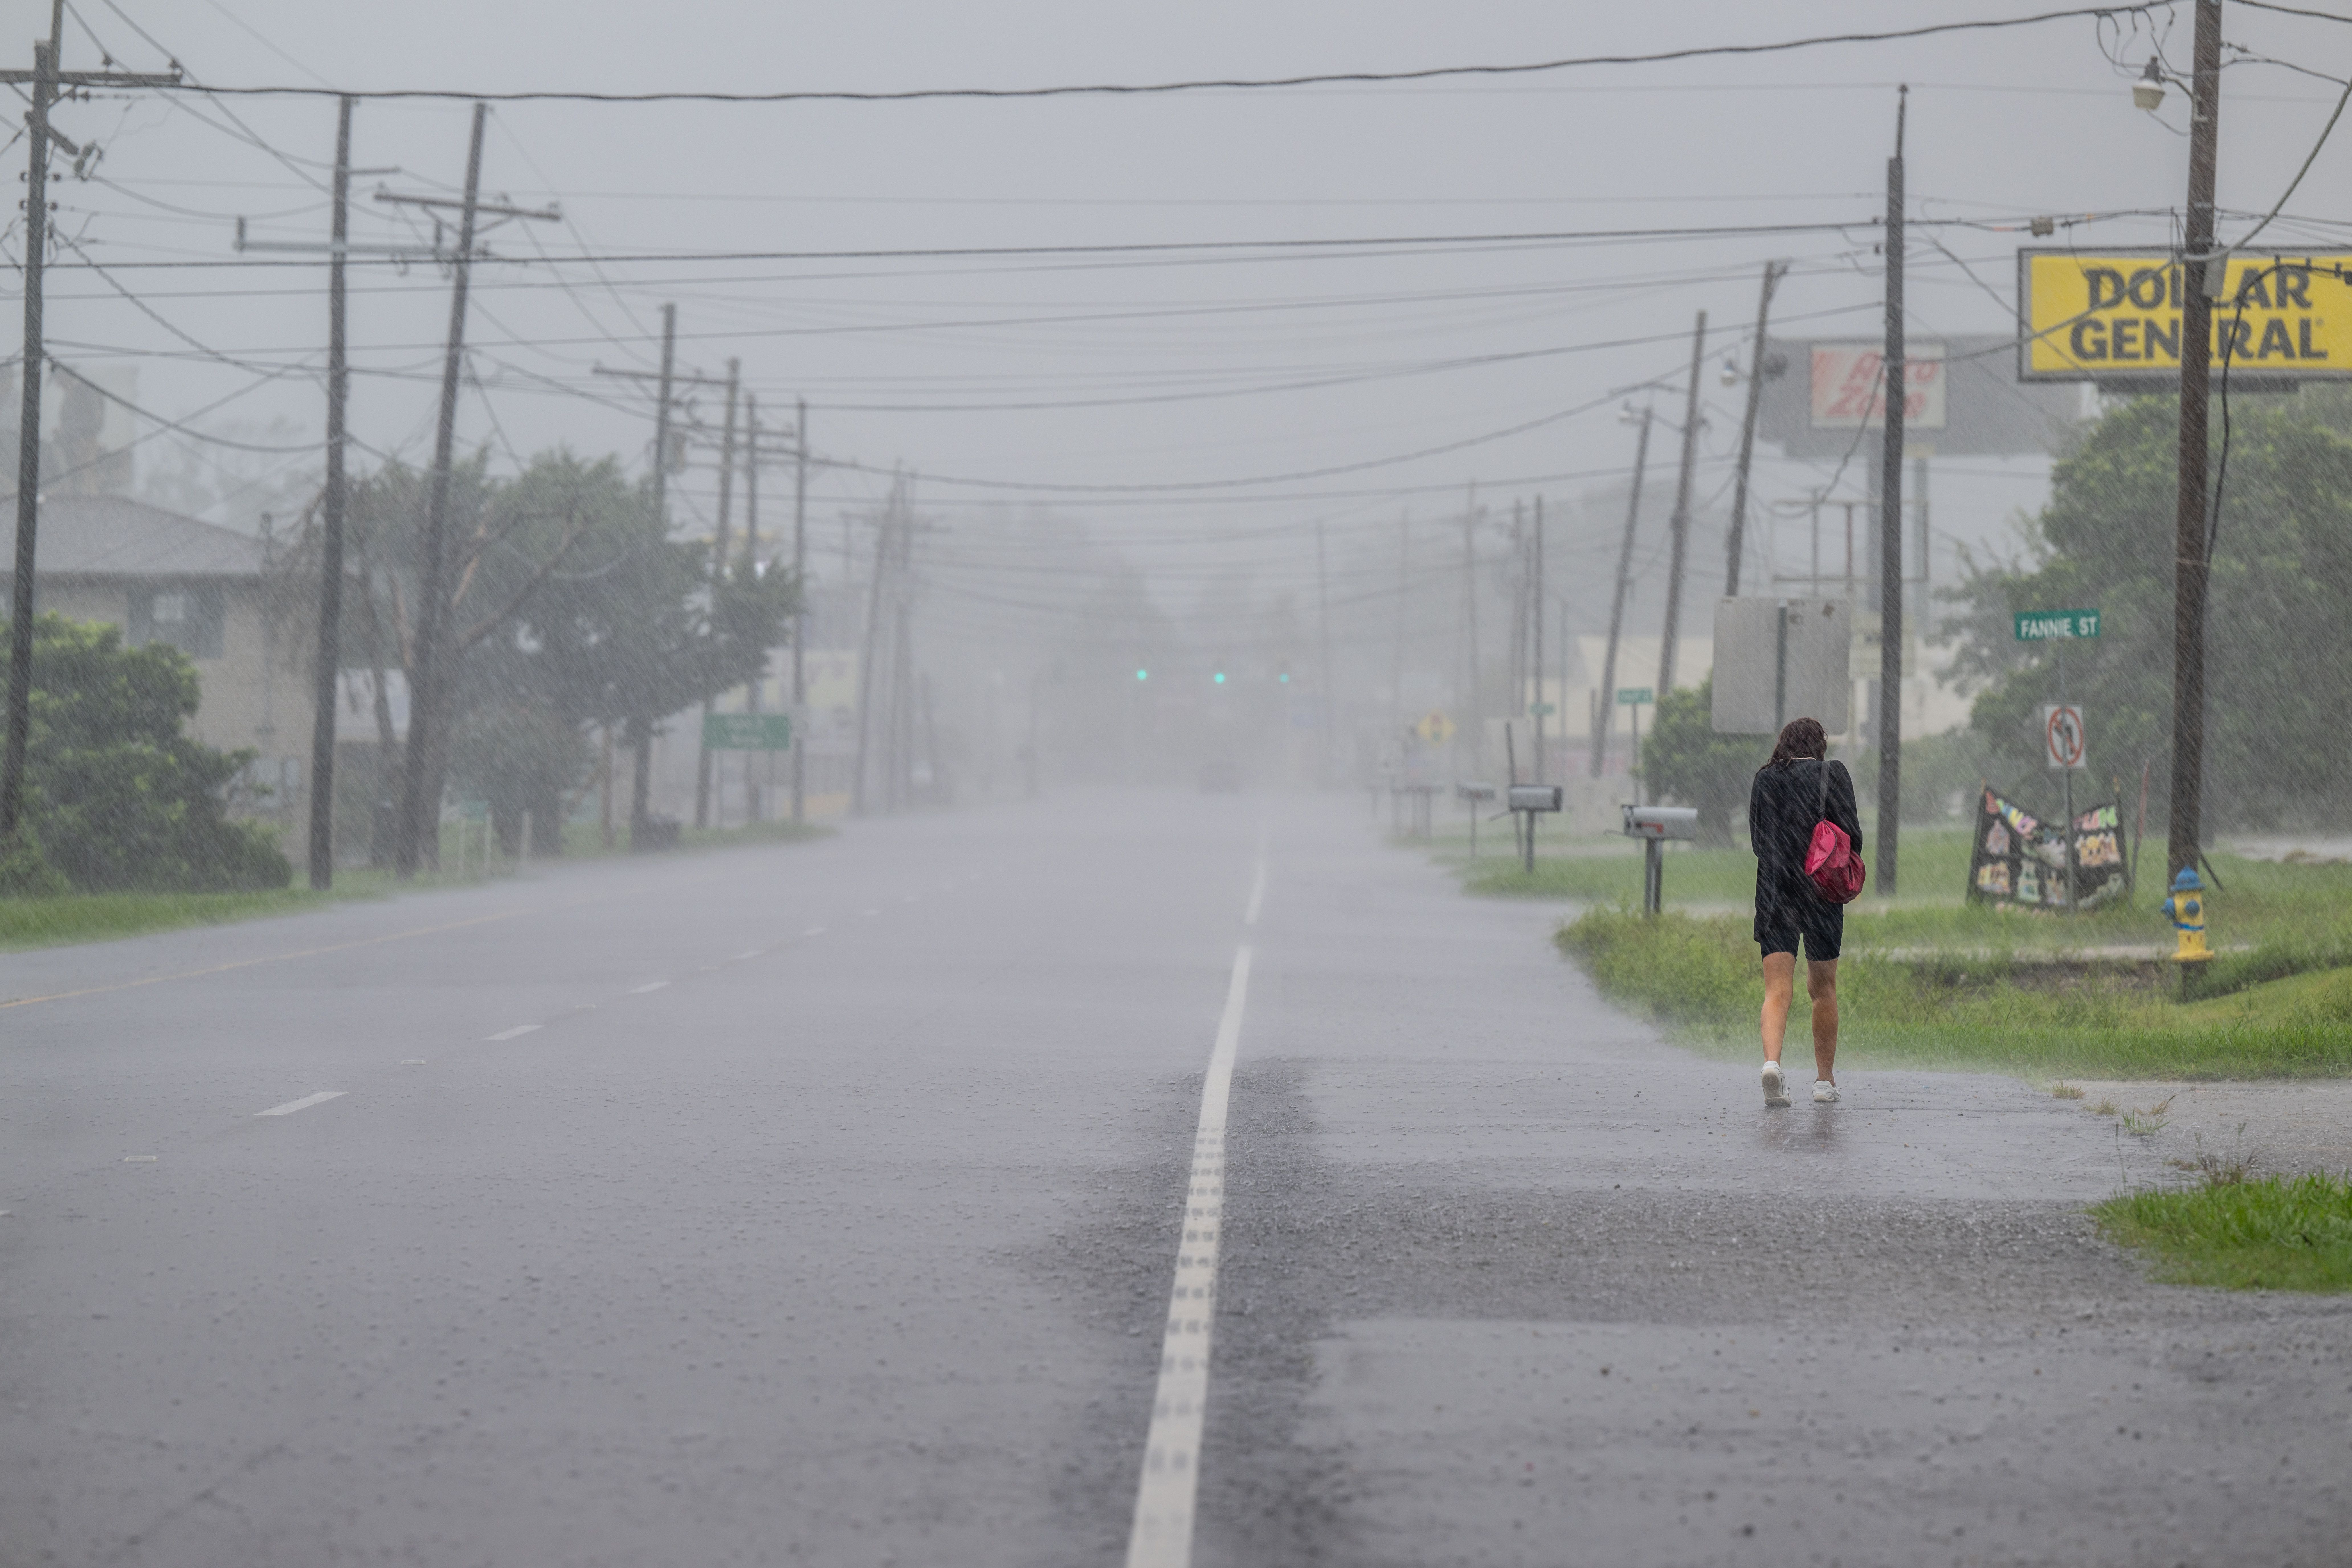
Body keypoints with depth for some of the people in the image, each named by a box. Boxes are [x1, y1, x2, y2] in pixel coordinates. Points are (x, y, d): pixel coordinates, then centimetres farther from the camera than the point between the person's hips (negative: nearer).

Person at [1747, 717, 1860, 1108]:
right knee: (1823, 989, 14)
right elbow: (1851, 832, -7)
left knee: (1777, 990, -4)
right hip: (1822, 892, -1)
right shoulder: (1833, 774, -1)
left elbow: (1757, 840, 7)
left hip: (1774, 893, 1)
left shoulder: (1765, 779, 5)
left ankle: (1772, 1061, -30)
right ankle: (1824, 1081, 21)